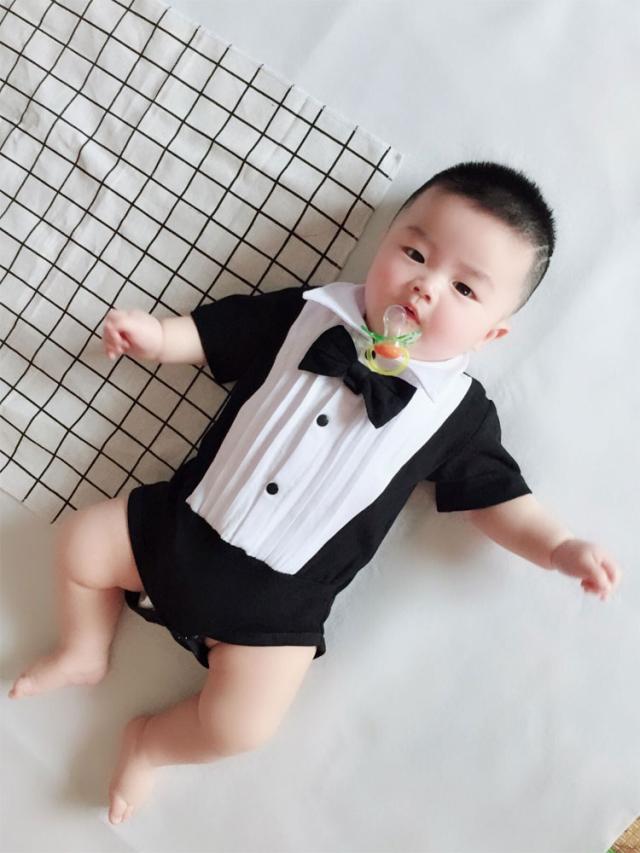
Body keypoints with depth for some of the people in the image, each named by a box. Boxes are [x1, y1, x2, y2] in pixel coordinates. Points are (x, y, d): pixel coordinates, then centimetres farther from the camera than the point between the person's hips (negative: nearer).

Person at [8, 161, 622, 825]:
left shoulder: (458, 414, -8)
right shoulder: (310, 316, -3)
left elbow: (496, 496, 0)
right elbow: (213, 334, 8)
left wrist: (559, 546, -13)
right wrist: (155, 335, -7)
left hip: (278, 602, -3)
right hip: (182, 523, 3)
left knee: (240, 726, -12)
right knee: (81, 541, 6)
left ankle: (150, 741, 22)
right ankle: (86, 653, 34)